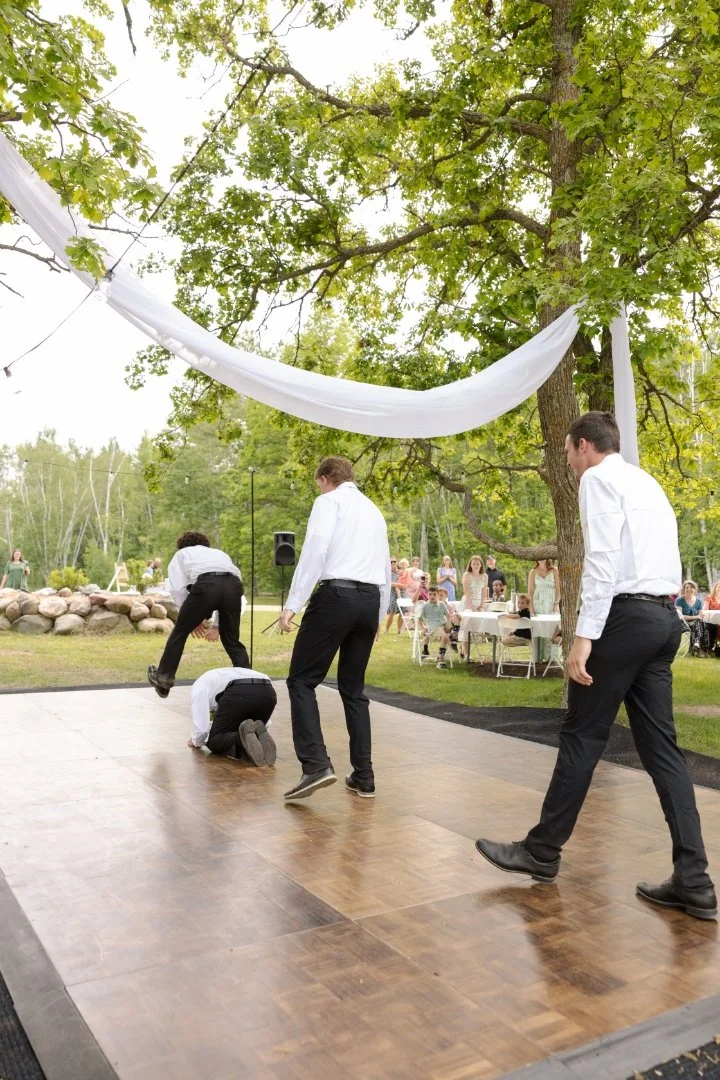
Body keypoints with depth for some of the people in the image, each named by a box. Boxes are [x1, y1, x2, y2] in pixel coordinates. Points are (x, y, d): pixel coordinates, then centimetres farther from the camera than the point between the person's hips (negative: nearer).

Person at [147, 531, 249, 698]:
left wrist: (193, 620, 22)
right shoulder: (220, 553, 43)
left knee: (180, 632, 18)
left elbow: (178, 588, 16)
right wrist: (216, 626, 37)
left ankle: (163, 679, 30)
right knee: (232, 640, 18)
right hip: (234, 585, 4)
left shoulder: (181, 554, 33)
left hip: (205, 585, -3)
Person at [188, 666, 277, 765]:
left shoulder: (199, 686, 28)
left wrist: (196, 742, 35)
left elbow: (201, 725, 13)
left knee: (214, 741, 16)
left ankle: (244, 736, -14)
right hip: (268, 692, 5)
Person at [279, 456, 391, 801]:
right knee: (353, 688, 14)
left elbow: (315, 550, -11)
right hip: (370, 600, 7)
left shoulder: (328, 501, 4)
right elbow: (385, 568, 27)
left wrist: (292, 603, -13)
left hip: (336, 595, -7)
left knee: (301, 680, -2)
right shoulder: (374, 511, 26)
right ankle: (363, 777, 13)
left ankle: (316, 765, -16)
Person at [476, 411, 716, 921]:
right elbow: (663, 559, 19)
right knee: (661, 744, 8)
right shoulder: (649, 483, 24)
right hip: (664, 616, 9)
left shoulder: (598, 479, -4)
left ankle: (543, 852, 14)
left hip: (626, 615, -9)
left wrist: (584, 636, -19)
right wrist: (659, 608, 17)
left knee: (582, 736, 0)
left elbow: (603, 562, -16)